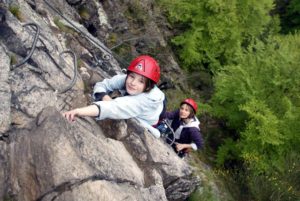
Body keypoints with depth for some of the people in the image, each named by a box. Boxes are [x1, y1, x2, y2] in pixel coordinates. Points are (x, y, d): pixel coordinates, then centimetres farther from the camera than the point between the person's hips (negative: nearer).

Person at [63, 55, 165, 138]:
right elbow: (101, 85, -21)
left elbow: (116, 108, -58)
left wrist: (79, 111, -71)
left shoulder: (148, 99, -44)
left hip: (145, 134, -5)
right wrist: (106, 98, -46)